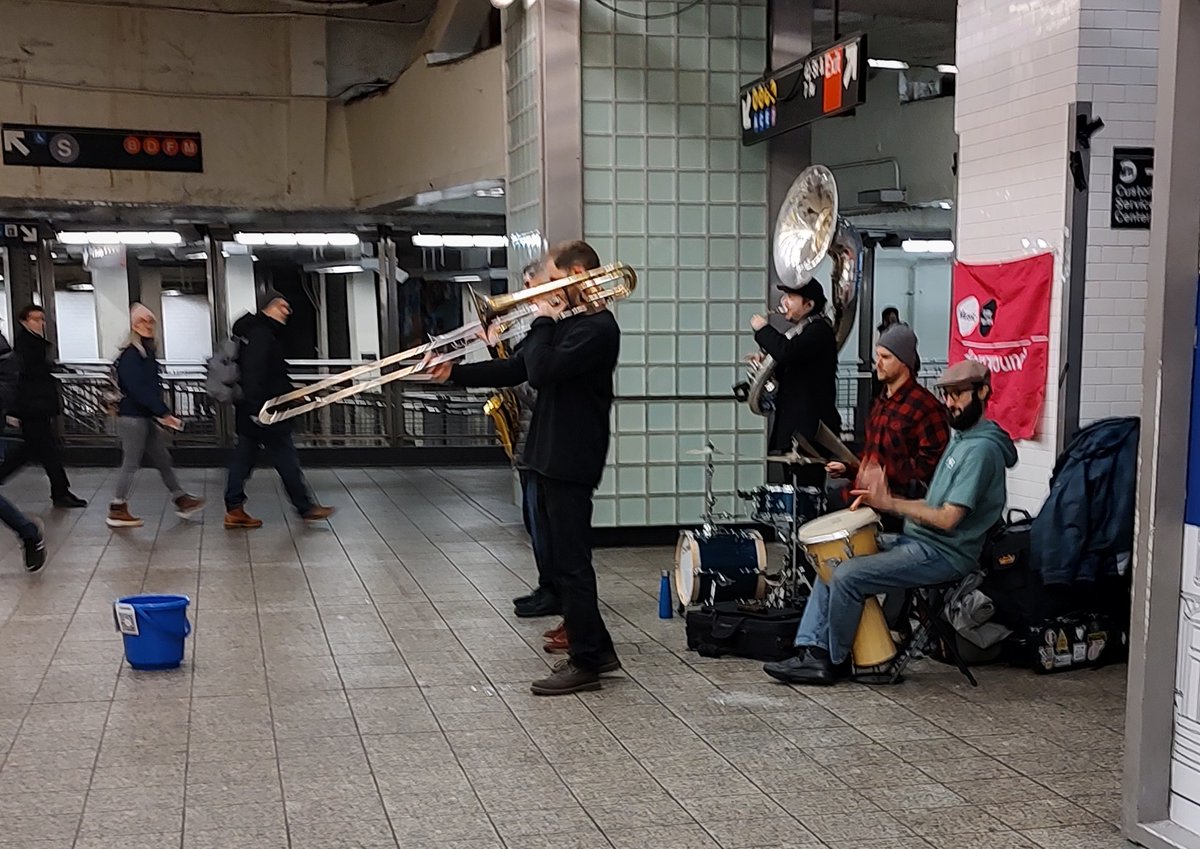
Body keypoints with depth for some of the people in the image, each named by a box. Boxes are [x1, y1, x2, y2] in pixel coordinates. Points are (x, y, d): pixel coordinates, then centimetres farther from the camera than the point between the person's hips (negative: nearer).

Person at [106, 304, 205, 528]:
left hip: (145, 417, 9)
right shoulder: (130, 355, -17)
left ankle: (181, 501, 22)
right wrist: (164, 413, -24)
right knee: (131, 464, -1)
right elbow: (138, 389, -24)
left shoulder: (146, 351, 11)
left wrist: (161, 413, 8)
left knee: (163, 460, 14)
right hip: (132, 417, -9)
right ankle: (117, 511, 8)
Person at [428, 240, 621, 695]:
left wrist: (543, 322, -12)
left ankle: (585, 662, 5)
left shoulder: (597, 328, -15)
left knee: (572, 563, -4)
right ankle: (596, 649, 25)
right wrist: (455, 373, 10)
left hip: (570, 463, -10)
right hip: (549, 456, 10)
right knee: (562, 561, 15)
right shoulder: (568, 322, 16)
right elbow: (517, 371, 17)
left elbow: (541, 372, -26)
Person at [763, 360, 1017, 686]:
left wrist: (891, 504, -16)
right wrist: (885, 501, 3)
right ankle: (812, 650, 1)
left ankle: (834, 661, -2)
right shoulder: (961, 438, 17)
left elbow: (948, 519, -22)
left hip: (945, 554, -11)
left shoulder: (982, 448, -16)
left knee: (848, 575, -21)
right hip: (919, 541, 11)